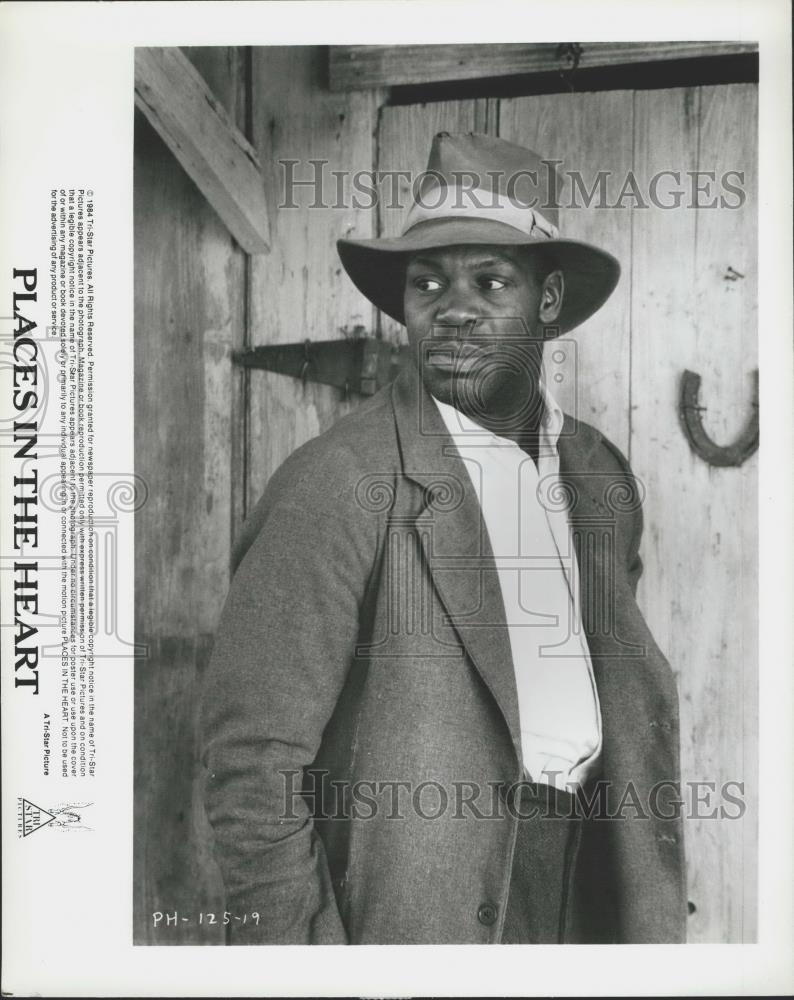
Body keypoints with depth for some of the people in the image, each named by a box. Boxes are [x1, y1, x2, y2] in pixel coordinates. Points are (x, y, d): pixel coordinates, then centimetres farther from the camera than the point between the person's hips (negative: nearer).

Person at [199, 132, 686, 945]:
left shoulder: (602, 476, 2)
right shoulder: (338, 483, -19)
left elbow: (631, 703, 9)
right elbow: (253, 753, -18)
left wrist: (651, 917, 8)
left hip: (588, 875, 6)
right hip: (417, 903, -5)